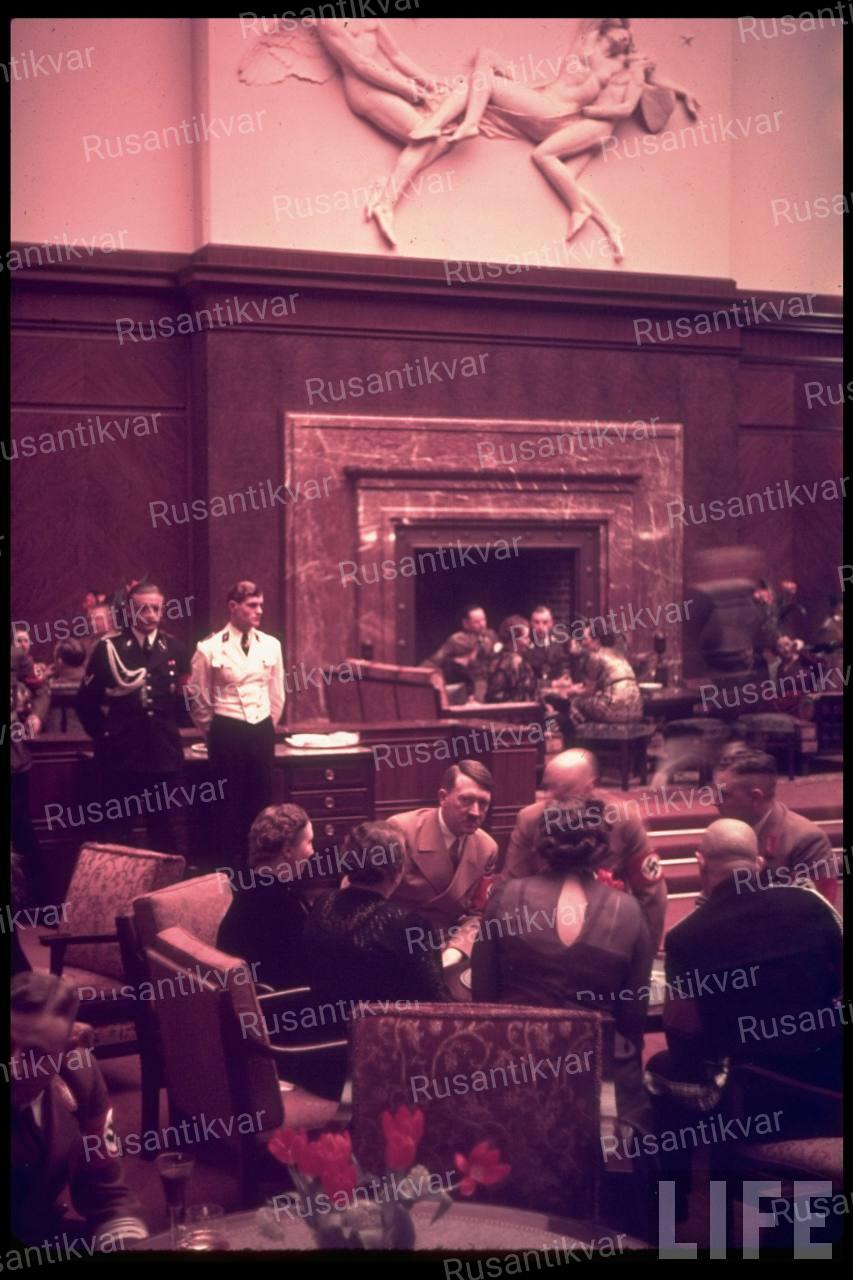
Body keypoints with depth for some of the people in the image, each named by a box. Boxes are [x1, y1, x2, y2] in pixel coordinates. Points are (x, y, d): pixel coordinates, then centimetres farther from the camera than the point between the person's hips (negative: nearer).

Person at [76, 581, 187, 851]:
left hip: (163, 754, 2)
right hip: (120, 755, -2)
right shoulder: (108, 648, -5)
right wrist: (102, 734, 3)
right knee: (116, 832, 6)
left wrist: (168, 727, 7)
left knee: (162, 829, 12)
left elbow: (181, 696, 13)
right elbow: (85, 701, 1)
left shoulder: (173, 648, 4)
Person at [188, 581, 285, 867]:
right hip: (227, 732, -3)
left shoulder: (271, 645, 3)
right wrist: (214, 733, 10)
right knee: (230, 801, 3)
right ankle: (231, 866, 12)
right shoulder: (209, 648, -8)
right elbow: (197, 697, 2)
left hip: (262, 731, 3)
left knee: (261, 800, 8)